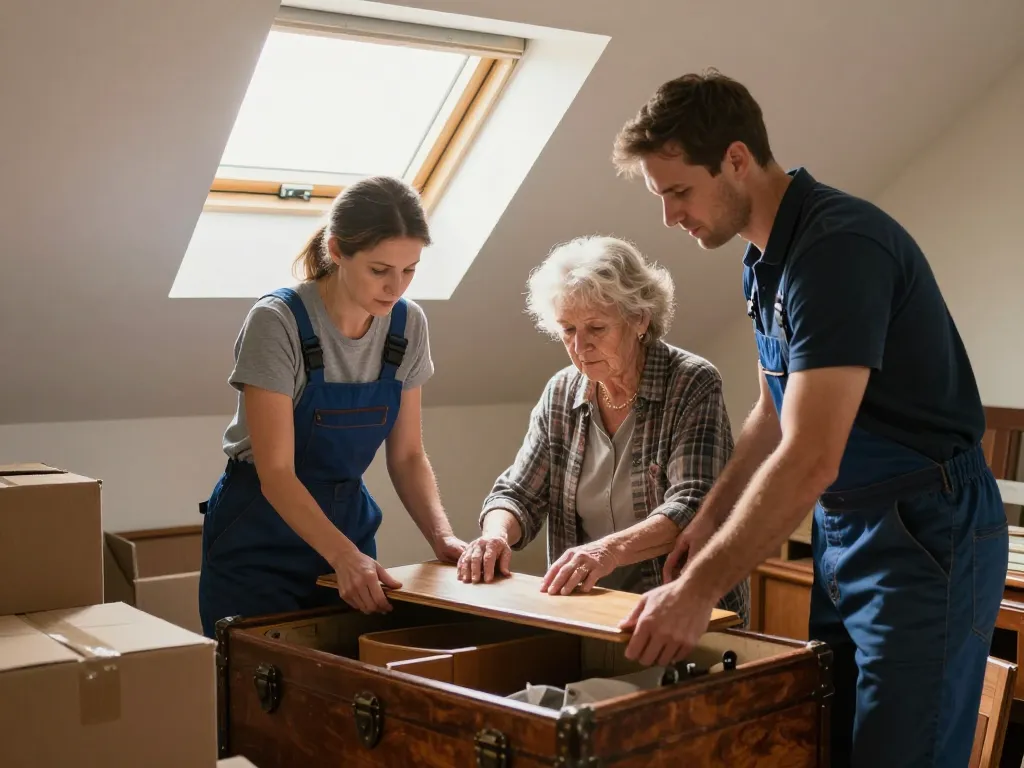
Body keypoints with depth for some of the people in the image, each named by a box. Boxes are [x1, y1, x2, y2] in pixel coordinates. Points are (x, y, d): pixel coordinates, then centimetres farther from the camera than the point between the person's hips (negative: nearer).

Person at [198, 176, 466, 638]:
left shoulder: (408, 324, -5)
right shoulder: (277, 322, -20)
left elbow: (407, 455, 2)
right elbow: (275, 472, -23)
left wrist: (441, 535, -14)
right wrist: (345, 556, -35)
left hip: (347, 522, 5)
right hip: (260, 537, -4)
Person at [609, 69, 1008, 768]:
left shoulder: (838, 246, -23)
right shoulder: (765, 259, 8)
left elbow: (811, 457, -28)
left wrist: (701, 588, -25)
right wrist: (709, 520, 16)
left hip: (925, 536, -9)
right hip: (843, 528, 9)